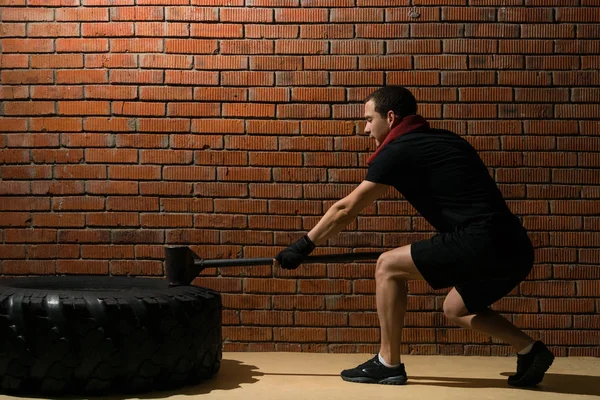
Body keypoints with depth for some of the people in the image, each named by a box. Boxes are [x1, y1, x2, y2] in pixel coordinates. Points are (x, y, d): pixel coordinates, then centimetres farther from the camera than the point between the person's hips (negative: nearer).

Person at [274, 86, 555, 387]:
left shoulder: (397, 150, -1)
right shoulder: (445, 139, 22)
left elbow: (346, 210, 4)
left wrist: (303, 246, 14)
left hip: (484, 245, -9)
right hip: (515, 248, 9)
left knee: (388, 266, 3)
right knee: (456, 309, 28)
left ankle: (388, 364, 10)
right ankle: (530, 350, 14)